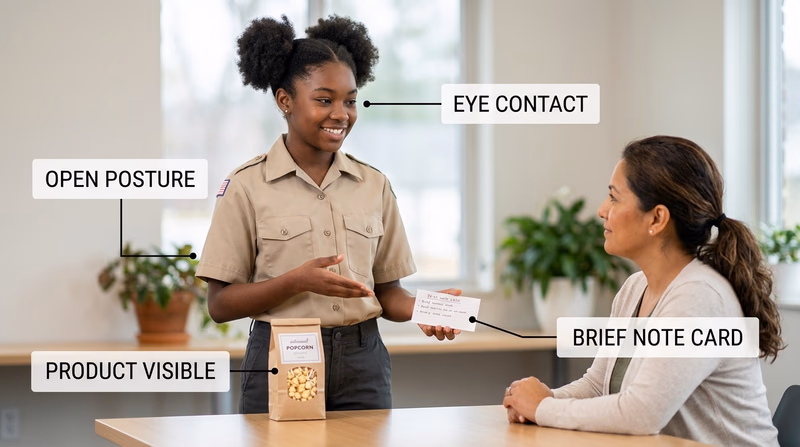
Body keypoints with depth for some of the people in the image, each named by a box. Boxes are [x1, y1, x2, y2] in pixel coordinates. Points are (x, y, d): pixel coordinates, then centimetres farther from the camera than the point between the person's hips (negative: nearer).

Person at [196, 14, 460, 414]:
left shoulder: (374, 186, 8)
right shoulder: (247, 186, -3)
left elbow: (386, 293, 11)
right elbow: (220, 304, -4)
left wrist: (422, 307, -10)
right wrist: (297, 281, -18)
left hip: (363, 364, 3)